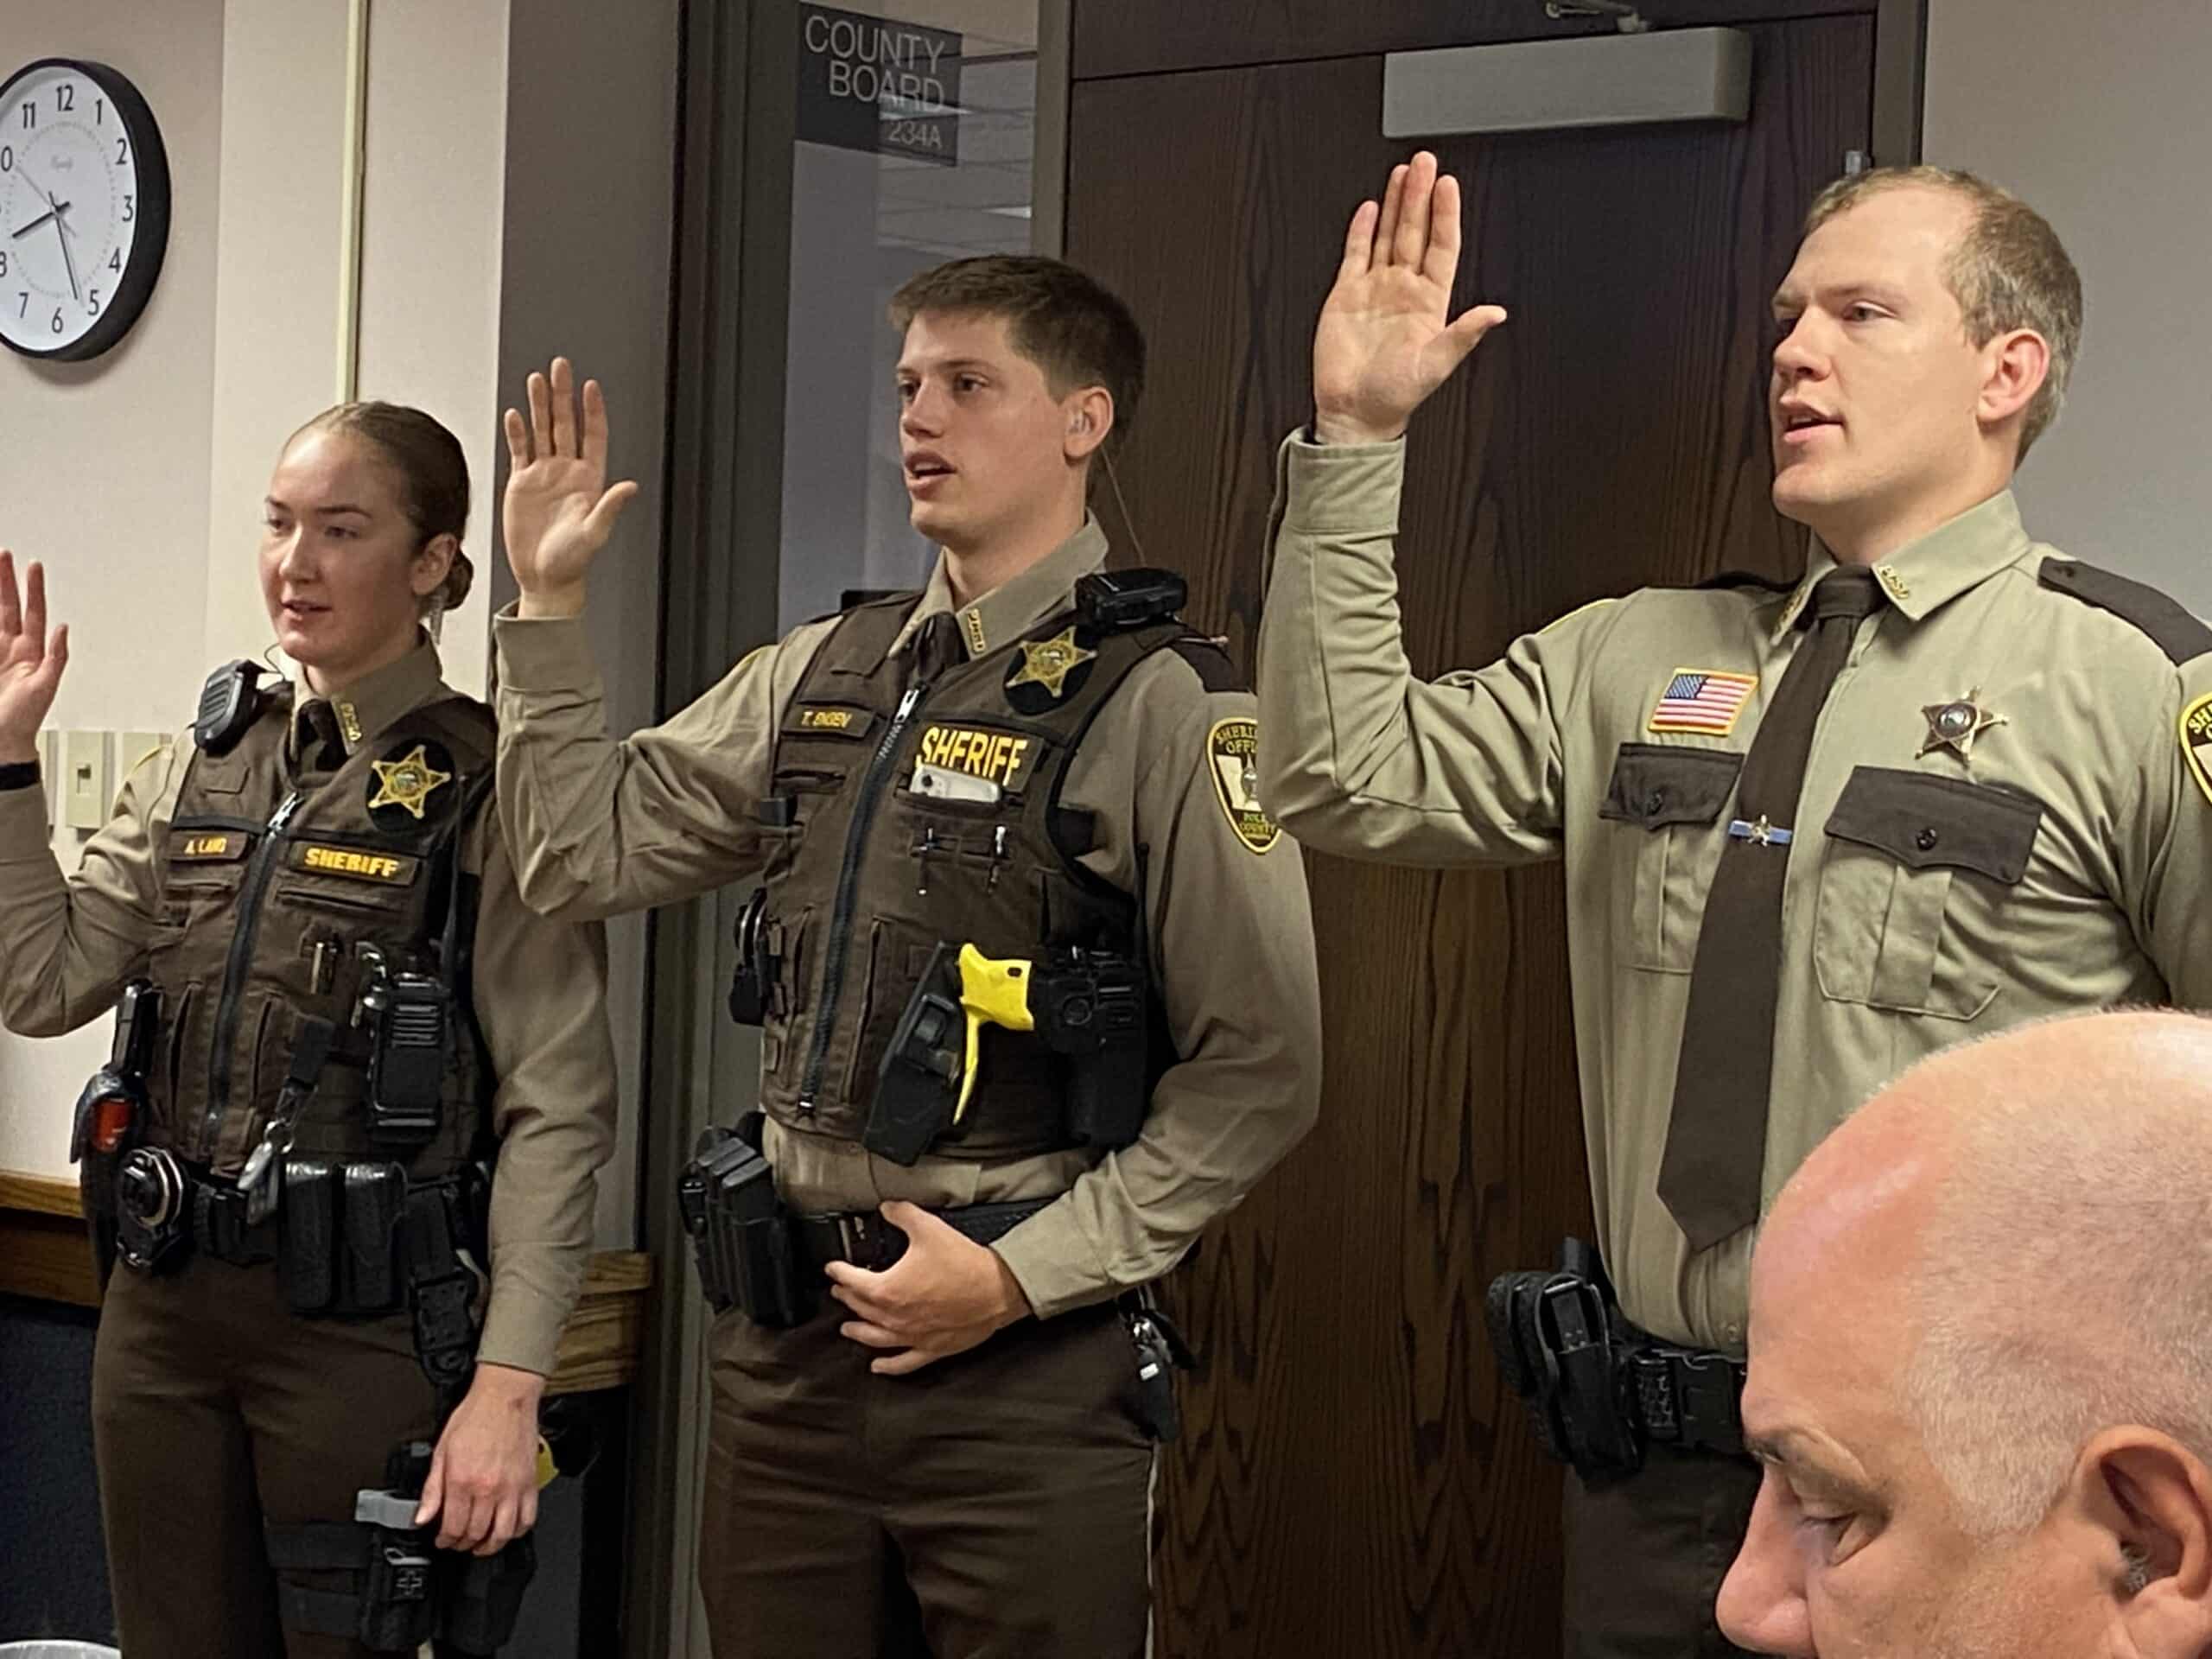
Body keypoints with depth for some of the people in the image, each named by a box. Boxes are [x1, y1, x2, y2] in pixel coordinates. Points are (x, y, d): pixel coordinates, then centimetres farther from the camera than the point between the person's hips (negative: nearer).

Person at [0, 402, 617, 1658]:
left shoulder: (488, 789, -8)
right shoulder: (200, 764, 10)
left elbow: (558, 1107, -12)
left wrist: (508, 1386, -18)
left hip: (361, 1322, -5)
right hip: (164, 1306, 5)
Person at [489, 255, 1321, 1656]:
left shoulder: (1160, 702, -8)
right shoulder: (819, 675, 11)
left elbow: (1260, 1069, -9)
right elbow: (587, 857, 13)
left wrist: (1023, 1274, -13)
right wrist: (549, 605, 7)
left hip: (1030, 1353, -6)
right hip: (790, 1333, 6)